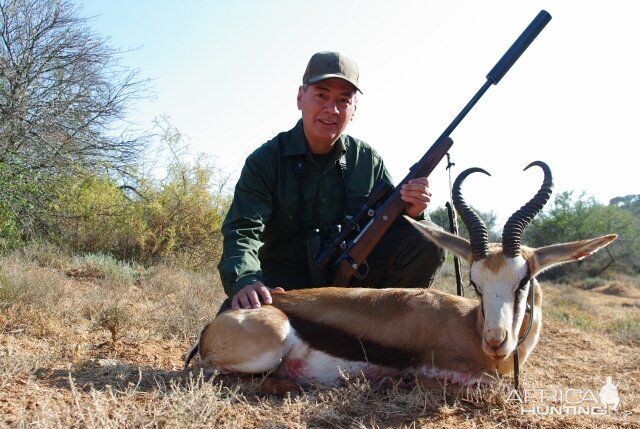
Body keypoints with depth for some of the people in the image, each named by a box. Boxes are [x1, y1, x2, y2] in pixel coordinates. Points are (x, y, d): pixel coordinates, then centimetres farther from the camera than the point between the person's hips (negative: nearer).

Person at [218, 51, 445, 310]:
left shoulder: (368, 160, 2)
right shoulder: (265, 161, -7)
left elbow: (390, 219, 6)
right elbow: (242, 232, -18)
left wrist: (409, 212, -20)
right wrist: (245, 281, -40)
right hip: (287, 283, -3)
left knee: (425, 239, -17)